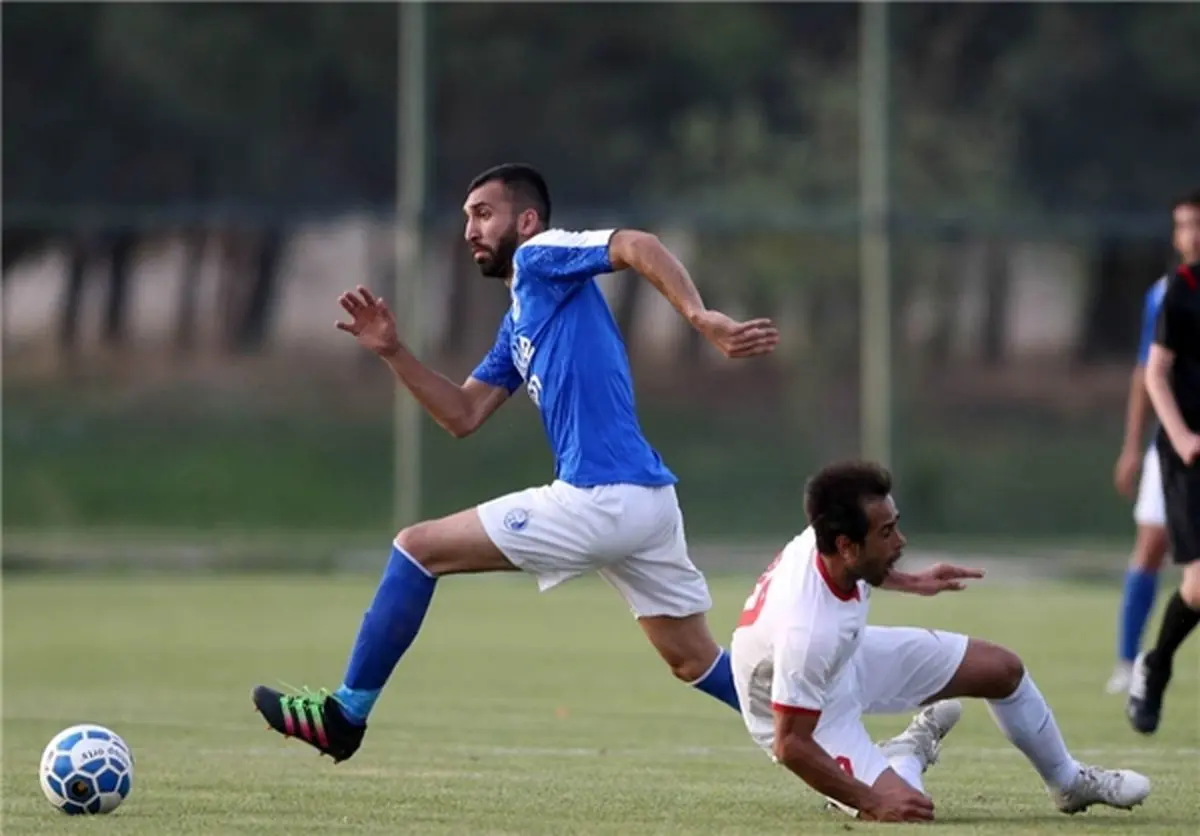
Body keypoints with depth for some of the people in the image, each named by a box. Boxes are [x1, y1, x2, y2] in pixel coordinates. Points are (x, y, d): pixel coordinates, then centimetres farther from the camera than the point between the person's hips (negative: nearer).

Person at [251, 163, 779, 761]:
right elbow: (463, 416, 23)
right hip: (646, 503, 10)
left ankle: (345, 715, 9)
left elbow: (637, 247, -17)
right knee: (695, 662, 14)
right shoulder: (518, 326, 26)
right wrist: (393, 353, 13)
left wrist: (701, 318, -31)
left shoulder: (542, 260, 0)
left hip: (600, 499, -10)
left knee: (417, 548, 1)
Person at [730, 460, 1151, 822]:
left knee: (1002, 668, 8)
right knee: (900, 810, -27)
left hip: (849, 657, 8)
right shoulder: (806, 632, -44)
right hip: (807, 713, -8)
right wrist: (872, 802, -33)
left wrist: (910, 582, 17)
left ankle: (1070, 782, 34)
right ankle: (909, 754, 10)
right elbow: (789, 744, -35)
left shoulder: (825, 539, -22)